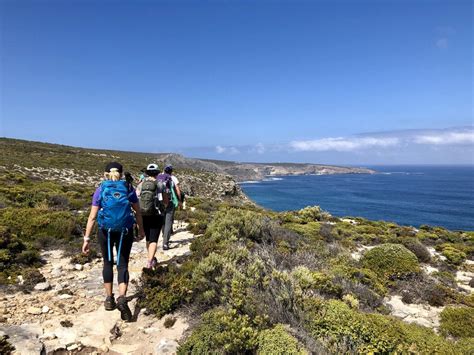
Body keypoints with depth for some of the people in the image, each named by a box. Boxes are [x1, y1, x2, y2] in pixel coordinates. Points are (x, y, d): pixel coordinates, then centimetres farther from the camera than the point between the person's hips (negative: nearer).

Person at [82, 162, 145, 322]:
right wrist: (141, 230, 20)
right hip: (125, 232, 0)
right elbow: (138, 212, 6)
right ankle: (122, 298, -12)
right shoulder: (128, 189, 1)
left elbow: (92, 217, -5)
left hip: (106, 231, 1)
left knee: (108, 263, 19)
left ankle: (109, 299, 28)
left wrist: (86, 238, -1)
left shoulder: (100, 190, -1)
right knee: (122, 265, 7)